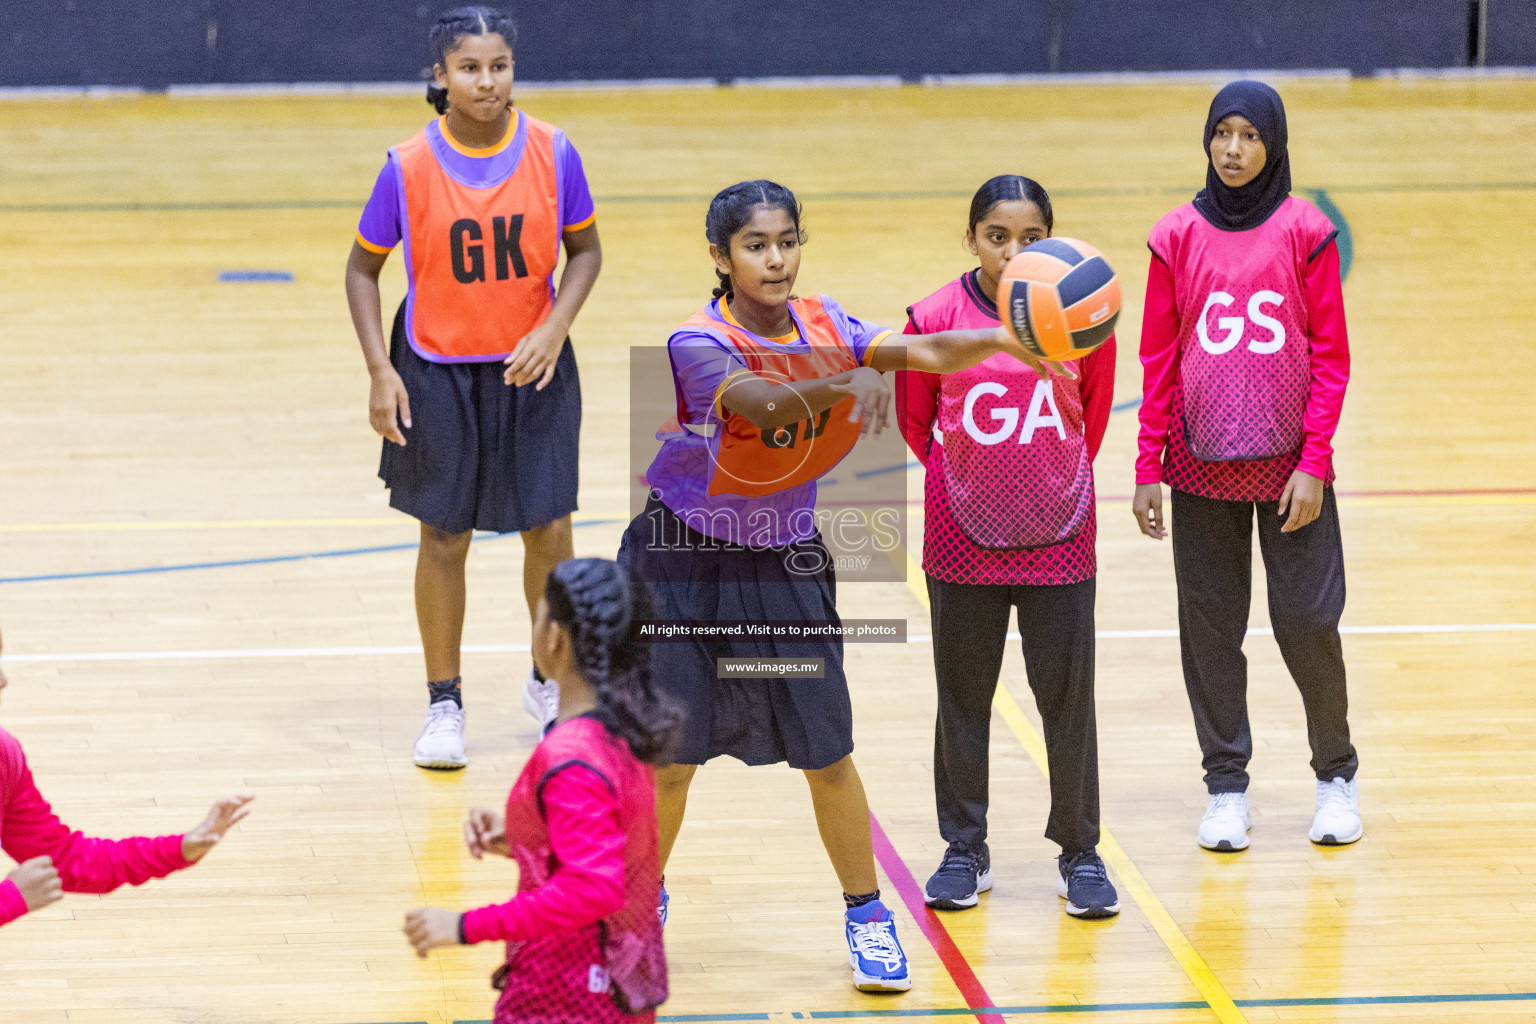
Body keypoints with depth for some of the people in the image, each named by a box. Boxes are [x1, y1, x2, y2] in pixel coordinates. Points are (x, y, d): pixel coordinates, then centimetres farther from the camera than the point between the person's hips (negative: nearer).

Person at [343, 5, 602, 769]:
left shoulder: (551, 153, -10)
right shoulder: (409, 168, -13)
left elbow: (585, 250, 3)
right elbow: (362, 268, -2)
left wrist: (555, 329, -13)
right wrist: (381, 371, -11)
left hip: (530, 369, 1)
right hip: (438, 371, -1)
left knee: (548, 531, 4)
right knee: (444, 537, 5)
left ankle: (551, 681, 27)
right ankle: (443, 705, 19)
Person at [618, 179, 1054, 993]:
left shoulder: (822, 326, -5)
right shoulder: (697, 344, -20)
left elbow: (927, 354, -17)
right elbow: (760, 404, -40)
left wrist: (1001, 339, -37)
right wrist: (845, 384, -58)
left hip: (785, 566, 3)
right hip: (686, 565, -3)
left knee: (827, 755, 2)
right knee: (667, 755, 3)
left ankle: (866, 916, 20)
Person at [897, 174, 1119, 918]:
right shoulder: (937, 317, -11)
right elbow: (914, 418, 6)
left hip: (1059, 536, 0)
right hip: (963, 538, 0)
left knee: (1068, 695, 4)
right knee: (963, 696, 9)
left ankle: (1079, 852, 17)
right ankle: (965, 850, 22)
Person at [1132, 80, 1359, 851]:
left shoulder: (1305, 232, -4)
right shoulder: (1178, 236, 1)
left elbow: (1330, 355, -2)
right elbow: (1159, 358, 5)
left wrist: (1314, 464, -8)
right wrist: (1149, 468, 1)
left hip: (1290, 465, -2)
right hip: (1202, 465, 2)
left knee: (1308, 622, -1)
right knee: (1210, 624, 6)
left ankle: (1335, 773, 18)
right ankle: (1226, 786, 17)